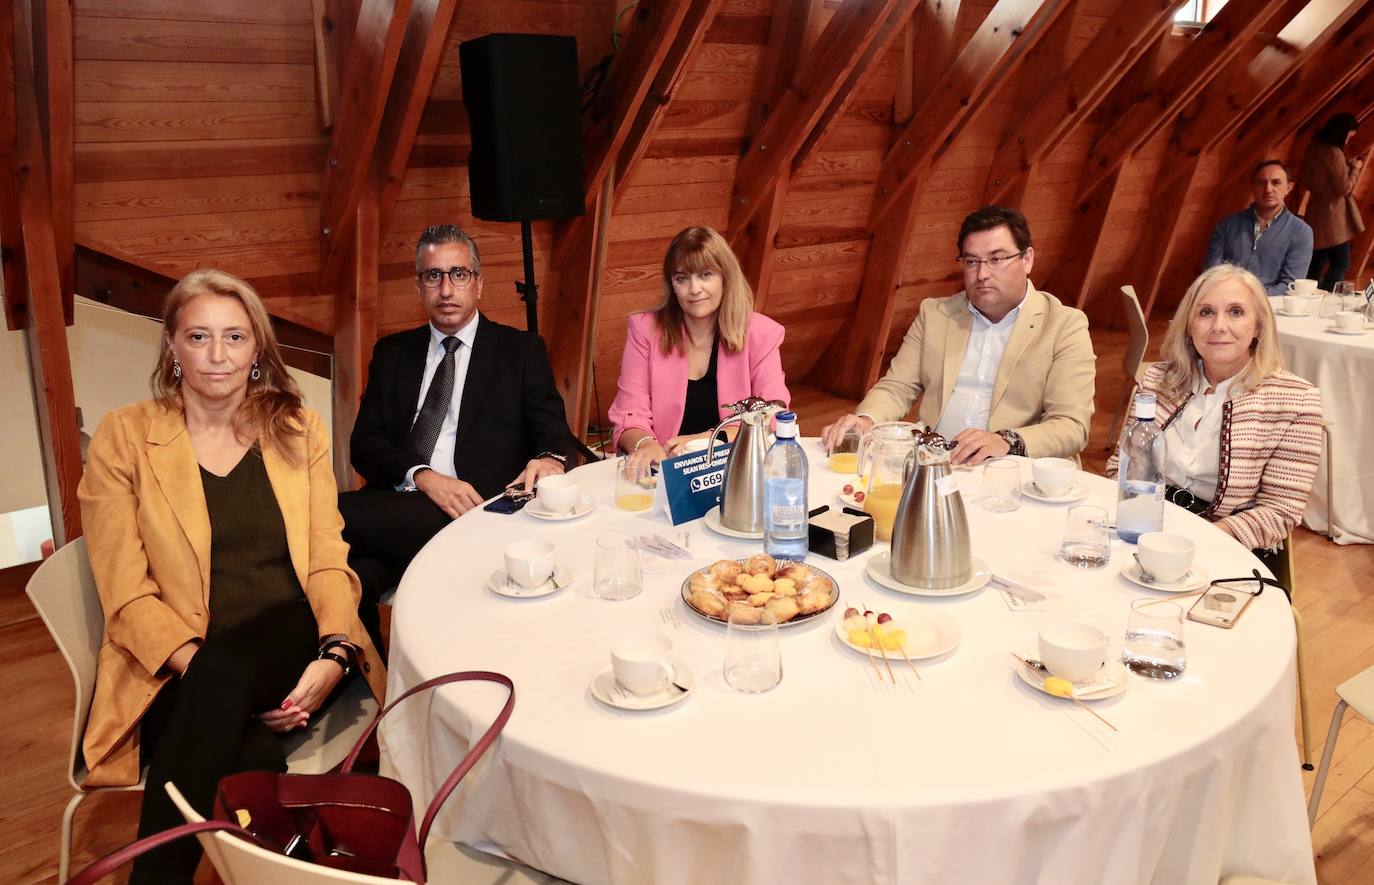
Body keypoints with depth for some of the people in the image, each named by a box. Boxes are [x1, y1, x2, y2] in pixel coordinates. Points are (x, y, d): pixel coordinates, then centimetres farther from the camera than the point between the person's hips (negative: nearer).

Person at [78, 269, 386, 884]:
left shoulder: (299, 430, 13)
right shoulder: (123, 437, 5)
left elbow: (329, 562, 6)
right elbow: (128, 596, -2)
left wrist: (334, 654, -15)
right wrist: (197, 666, -19)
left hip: (294, 650, 2)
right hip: (176, 675, -1)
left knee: (218, 678, -33)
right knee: (254, 761, -34)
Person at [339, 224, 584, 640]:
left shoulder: (520, 350, 13)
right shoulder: (392, 353, 20)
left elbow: (556, 436, 6)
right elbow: (365, 442, 10)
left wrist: (551, 460, -21)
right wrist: (424, 476, -11)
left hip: (478, 511, -2)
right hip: (397, 503, 3)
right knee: (355, 575, -33)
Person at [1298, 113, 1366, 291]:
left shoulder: (1315, 149, 8)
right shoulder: (1334, 153, -18)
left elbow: (1304, 182, 18)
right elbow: (1345, 188, -17)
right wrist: (1355, 169, -1)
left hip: (1317, 215, 9)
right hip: (1332, 217, -9)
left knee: (1317, 263, 14)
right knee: (1341, 264, -2)